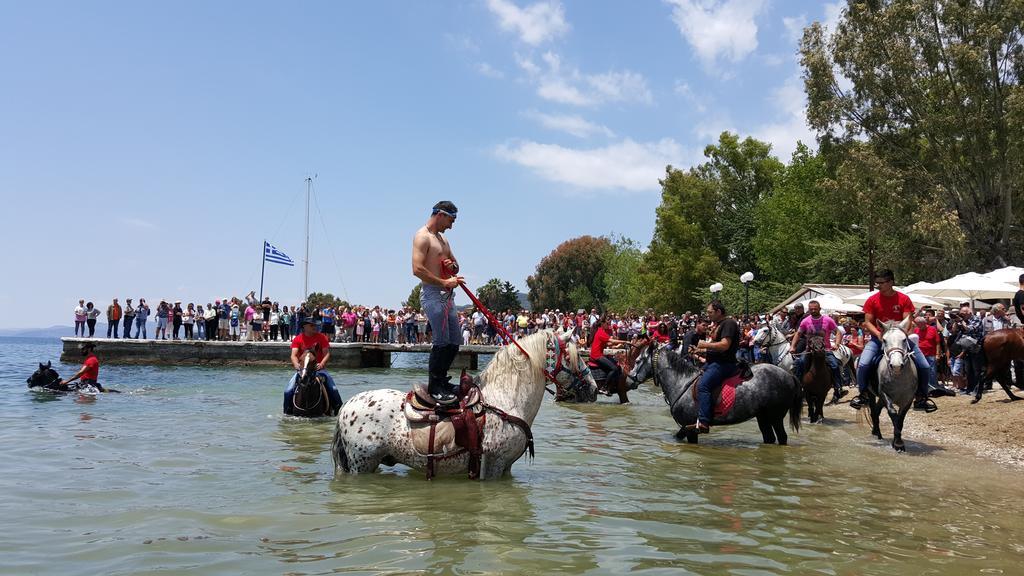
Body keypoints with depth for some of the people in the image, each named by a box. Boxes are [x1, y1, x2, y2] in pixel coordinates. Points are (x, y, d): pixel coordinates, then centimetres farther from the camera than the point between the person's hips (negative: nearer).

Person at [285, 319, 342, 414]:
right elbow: (294, 355, -9)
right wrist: (296, 364, -30)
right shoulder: (297, 339, 1)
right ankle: (287, 412, 1)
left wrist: (322, 364, -23)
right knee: (288, 391, -14)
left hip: (318, 368, 0)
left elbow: (327, 353, -4)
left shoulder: (321, 337, 1)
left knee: (333, 389, -16)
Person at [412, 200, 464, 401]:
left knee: (455, 341, 10)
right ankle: (434, 386, -2)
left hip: (447, 295, 9)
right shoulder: (422, 236, -8)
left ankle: (441, 380, 22)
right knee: (441, 341, -11)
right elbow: (417, 269, -19)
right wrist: (444, 282, -19)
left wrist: (453, 266, 5)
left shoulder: (442, 239, 22)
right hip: (433, 294, -9)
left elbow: (455, 267, 30)